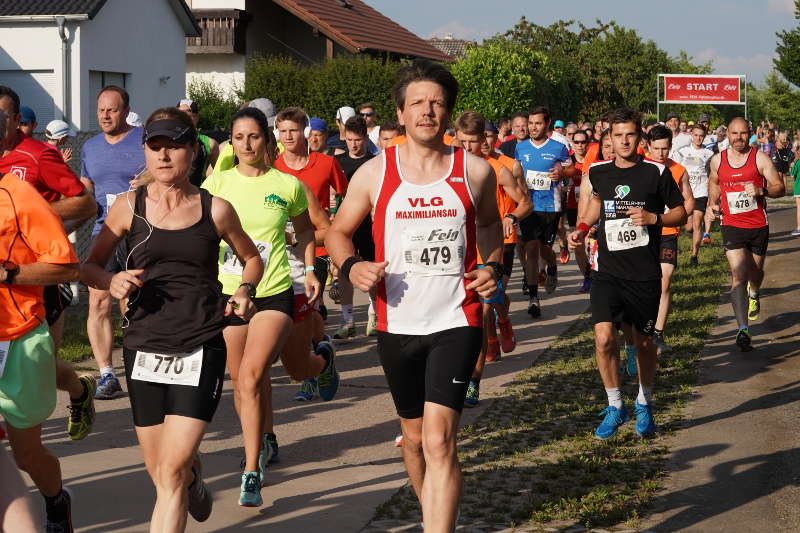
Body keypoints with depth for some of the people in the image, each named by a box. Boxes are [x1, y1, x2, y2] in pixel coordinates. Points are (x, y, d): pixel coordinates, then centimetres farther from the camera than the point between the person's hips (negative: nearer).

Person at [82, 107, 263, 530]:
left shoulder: (215, 210, 1)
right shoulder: (128, 207, 2)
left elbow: (252, 259, 18)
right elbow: (89, 267, 10)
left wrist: (245, 291, -3)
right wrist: (111, 282, -12)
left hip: (200, 349, -2)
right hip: (144, 348, 2)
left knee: (171, 473, -13)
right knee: (160, 473, 13)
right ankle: (194, 475, 50)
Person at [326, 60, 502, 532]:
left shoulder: (475, 171, -1)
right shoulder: (374, 173, -2)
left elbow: (490, 222, 19)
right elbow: (339, 231, 9)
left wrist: (494, 267, 1)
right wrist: (351, 266, -12)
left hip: (456, 321, -2)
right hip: (397, 324, 2)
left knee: (439, 441, -16)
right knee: (414, 437, 17)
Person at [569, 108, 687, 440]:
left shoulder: (657, 173, -6)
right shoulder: (598, 172, 3)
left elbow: (681, 213, 3)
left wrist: (654, 218, -15)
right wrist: (582, 228, 12)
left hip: (645, 274, -1)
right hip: (608, 272, 2)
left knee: (644, 342, 9)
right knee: (603, 338, -13)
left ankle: (644, 405, 31)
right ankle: (615, 407, 5)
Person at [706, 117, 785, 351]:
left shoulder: (760, 158, -6)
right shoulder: (717, 160, 2)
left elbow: (780, 188, -6)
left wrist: (761, 191, -24)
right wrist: (712, 203, 12)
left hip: (759, 226, 0)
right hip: (732, 226, 0)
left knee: (755, 271, 19)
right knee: (738, 275, -14)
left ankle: (754, 295, 57)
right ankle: (743, 330, -20)